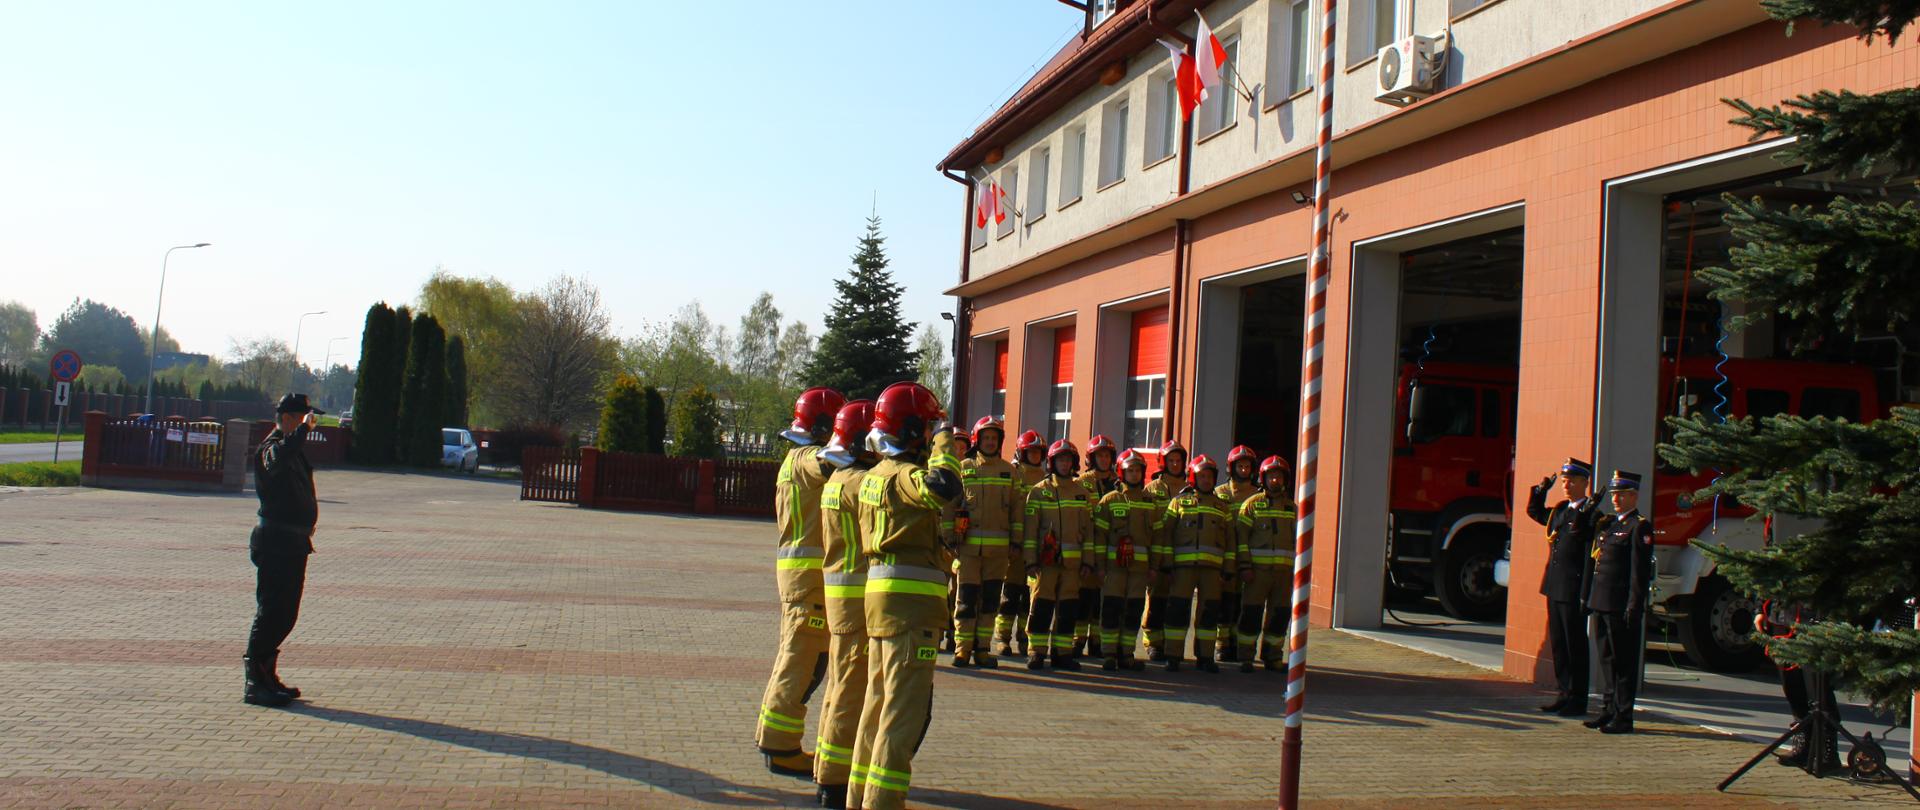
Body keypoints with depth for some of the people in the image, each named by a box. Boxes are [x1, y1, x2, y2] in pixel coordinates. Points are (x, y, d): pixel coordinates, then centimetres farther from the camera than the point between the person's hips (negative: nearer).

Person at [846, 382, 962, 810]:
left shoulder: (877, 474, 17)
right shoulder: (902, 475, -14)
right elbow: (943, 487, -32)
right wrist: (943, 441, -20)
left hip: (881, 593, 10)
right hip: (909, 599, -10)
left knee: (880, 699, 18)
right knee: (907, 708, -7)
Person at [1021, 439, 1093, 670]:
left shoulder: (1082, 493, 14)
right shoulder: (1039, 491, 3)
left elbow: (1088, 527, 15)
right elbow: (1030, 527, 0)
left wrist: (1087, 560, 8)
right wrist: (1030, 560, -7)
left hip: (1073, 560, 3)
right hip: (1046, 558, -3)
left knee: (1068, 607, 5)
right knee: (1041, 605, -4)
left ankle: (1062, 652, 13)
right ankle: (1036, 652, 3)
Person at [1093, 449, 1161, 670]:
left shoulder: (1150, 502, 13)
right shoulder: (1110, 500, 4)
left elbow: (1156, 535, 15)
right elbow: (1100, 534, 1)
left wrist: (1155, 566, 8)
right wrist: (1100, 565, -5)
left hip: (1140, 566, 3)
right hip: (1114, 564, -3)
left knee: (1134, 610, 5)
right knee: (1111, 608, -4)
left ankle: (1126, 654, 13)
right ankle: (1109, 654, 1)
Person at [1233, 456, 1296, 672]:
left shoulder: (1292, 507, 16)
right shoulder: (1252, 504, 2)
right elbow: (1242, 536, -3)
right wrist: (1245, 566, -11)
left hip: (1284, 570, 4)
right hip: (1258, 568, -4)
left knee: (1280, 614, 7)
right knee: (1251, 613, -4)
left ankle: (1273, 656, 19)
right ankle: (1245, 657, 3)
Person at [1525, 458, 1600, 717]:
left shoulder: (1591, 515, -11)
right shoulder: (1559, 510, 12)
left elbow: (1591, 557, -14)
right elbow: (1534, 511, 32)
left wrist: (1586, 595, -17)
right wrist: (1541, 489, 16)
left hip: (1574, 591, -7)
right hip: (1554, 588, 8)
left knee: (1575, 646, 0)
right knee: (1557, 644, 12)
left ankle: (1578, 700, 8)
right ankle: (1563, 694, 21)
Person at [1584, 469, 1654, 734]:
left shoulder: (1639, 527, -8)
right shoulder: (1607, 523, 18)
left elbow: (1640, 571, -13)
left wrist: (1634, 607, -17)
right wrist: (1589, 598, 17)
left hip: (1622, 607, -8)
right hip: (1602, 604, 8)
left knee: (1624, 662, -2)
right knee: (1607, 659, 14)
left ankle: (1623, 717, 3)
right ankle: (1609, 709, 22)